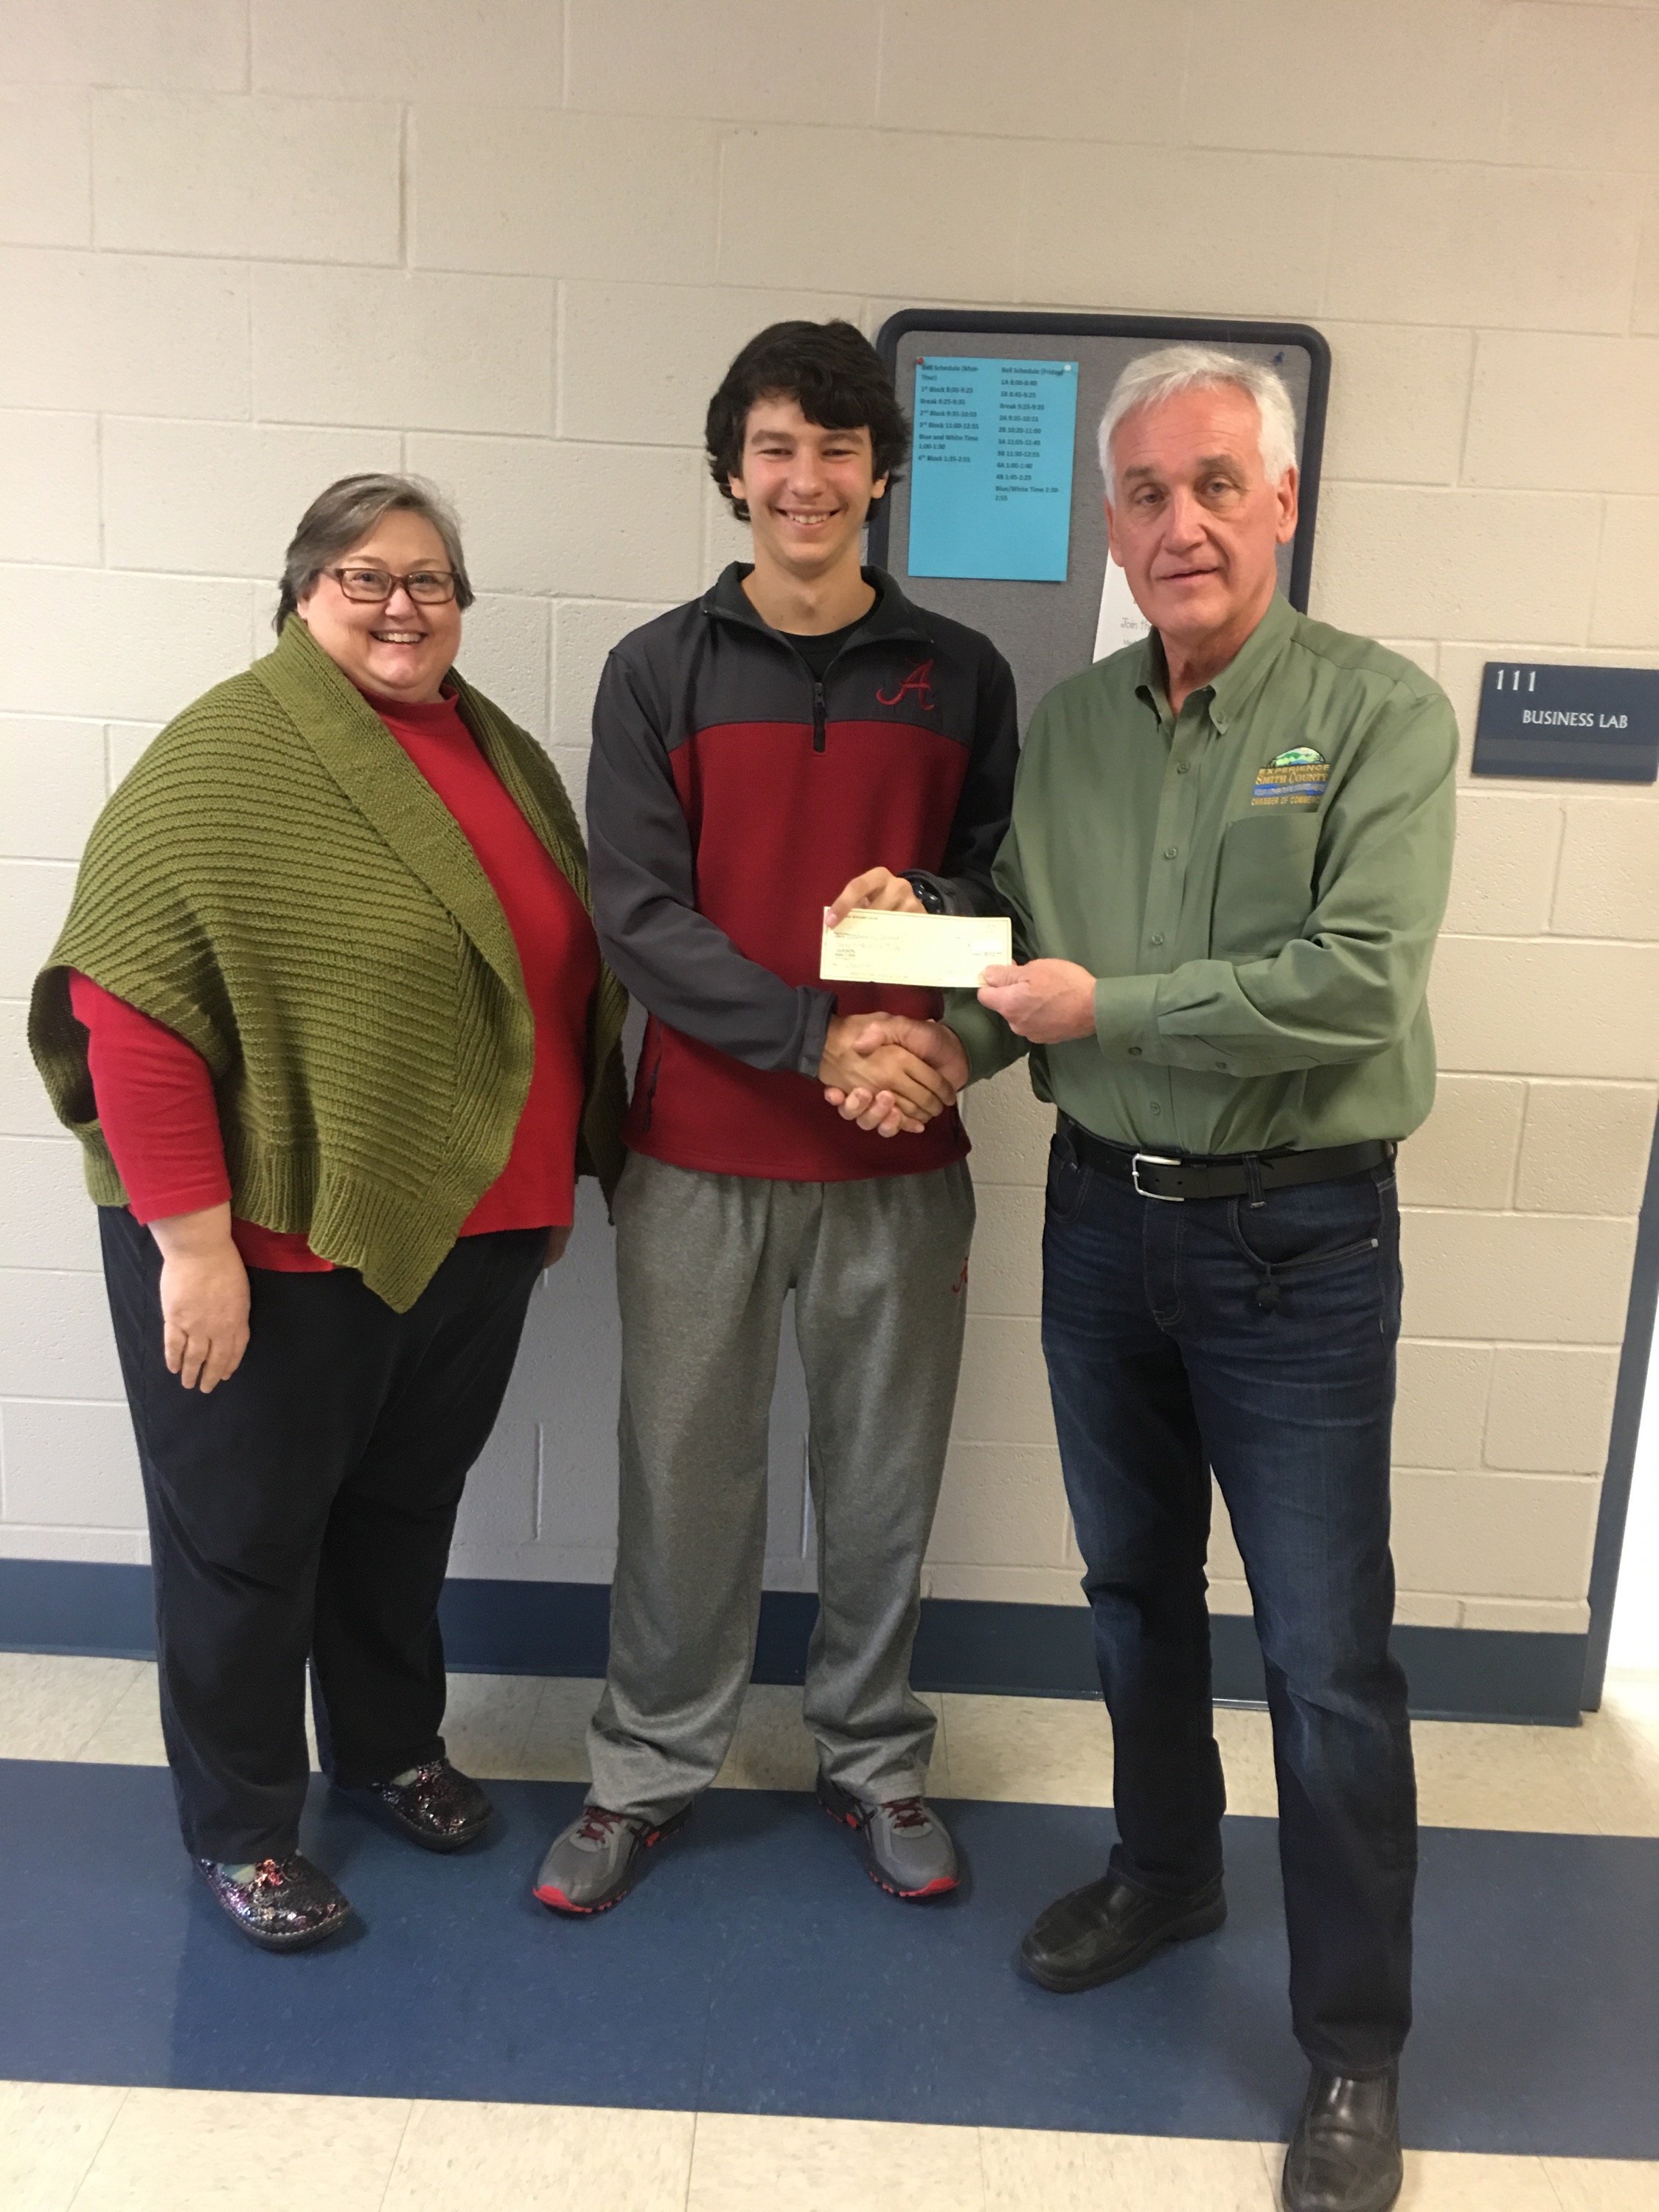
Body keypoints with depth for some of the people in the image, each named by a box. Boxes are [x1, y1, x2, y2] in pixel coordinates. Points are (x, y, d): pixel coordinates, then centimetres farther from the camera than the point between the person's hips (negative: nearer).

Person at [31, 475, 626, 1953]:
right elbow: (130, 1003, -18)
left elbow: (563, 975, 16)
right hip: (278, 1242, -6)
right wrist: (193, 1240, -21)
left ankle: (392, 1747, 44)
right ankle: (240, 1828, 31)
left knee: (409, 1504, 22)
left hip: (472, 1235, 7)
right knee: (248, 1532, 11)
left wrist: (557, 1174, 16)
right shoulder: (229, 760, -13)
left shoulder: (504, 755, 8)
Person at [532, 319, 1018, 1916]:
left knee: (883, 1478, 13)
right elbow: (635, 914, -7)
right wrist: (819, 1035, -18)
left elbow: (1016, 887, 9)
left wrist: (926, 902, -14)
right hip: (701, 1154, -1)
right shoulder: (658, 673, 1)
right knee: (685, 1476, 10)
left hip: (901, 1158, 1)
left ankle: (873, 1758, 35)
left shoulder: (962, 676, 5)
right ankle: (650, 1767, 31)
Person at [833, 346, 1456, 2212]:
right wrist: (955, 1034, -12)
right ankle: (1165, 1873, 44)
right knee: (1133, 1583, 20)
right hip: (1101, 1215, 5)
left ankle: (1353, 2058, 20)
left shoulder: (1378, 713, -10)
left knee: (1326, 1653, 2)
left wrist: (1105, 1005, -18)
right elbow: (1017, 947, 9)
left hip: (1295, 1239, -5)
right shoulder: (1065, 725, 6)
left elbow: (1357, 984, -21)